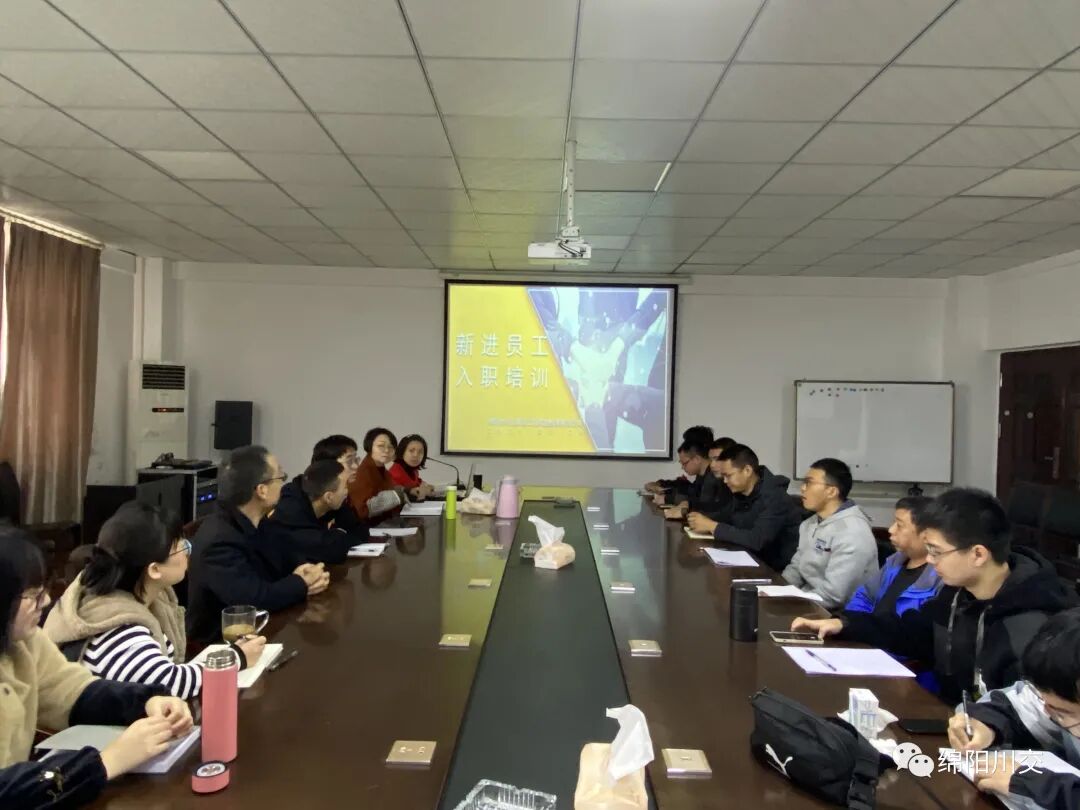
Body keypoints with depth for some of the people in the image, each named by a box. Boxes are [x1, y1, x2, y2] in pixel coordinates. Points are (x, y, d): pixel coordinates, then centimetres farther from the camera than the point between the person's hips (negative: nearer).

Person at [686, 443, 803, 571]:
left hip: (781, 571, -6)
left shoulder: (773, 497, -23)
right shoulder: (739, 492, 1)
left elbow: (756, 540, -32)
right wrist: (705, 521, -13)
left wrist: (712, 526, -26)